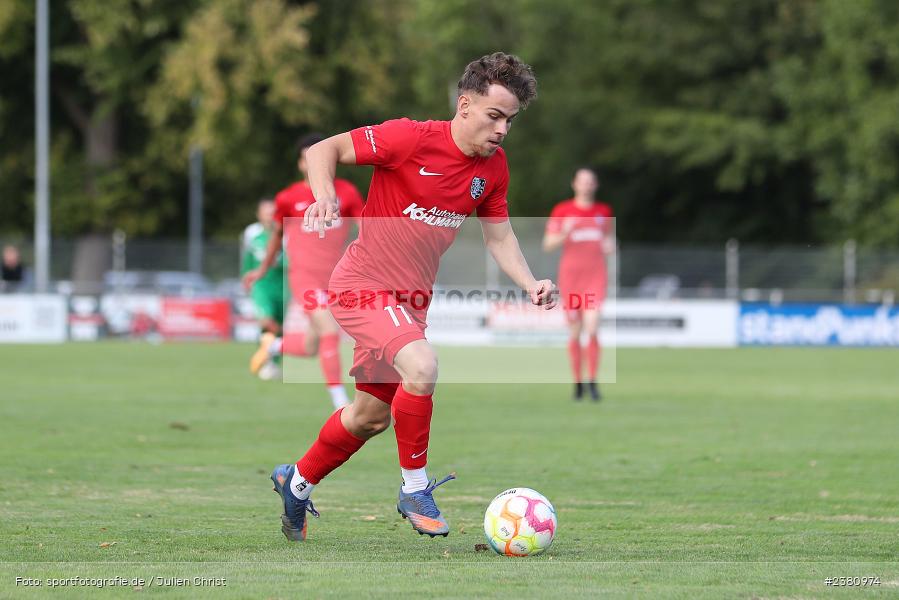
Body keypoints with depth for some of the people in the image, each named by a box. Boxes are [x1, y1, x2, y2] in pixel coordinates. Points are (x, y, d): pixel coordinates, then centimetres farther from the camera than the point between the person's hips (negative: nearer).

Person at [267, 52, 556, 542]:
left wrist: (530, 285, -6)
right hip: (365, 286, -8)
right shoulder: (411, 138, -20)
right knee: (421, 366, -32)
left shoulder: (493, 168, 0)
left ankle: (296, 482, 43)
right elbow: (325, 150, -13)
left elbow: (499, 236, 11)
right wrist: (324, 195, -32)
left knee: (371, 416, 19)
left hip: (412, 299, 8)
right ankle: (414, 489, -15)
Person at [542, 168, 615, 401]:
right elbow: (548, 244, 1)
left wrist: (610, 244, -1)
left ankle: (592, 382, -8)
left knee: (592, 328, -16)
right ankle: (578, 382, 16)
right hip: (570, 276, 0)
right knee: (574, 333, 3)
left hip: (595, 276, 0)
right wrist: (564, 233, -18)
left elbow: (609, 237, 23)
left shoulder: (603, 211, 9)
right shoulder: (562, 210, 2)